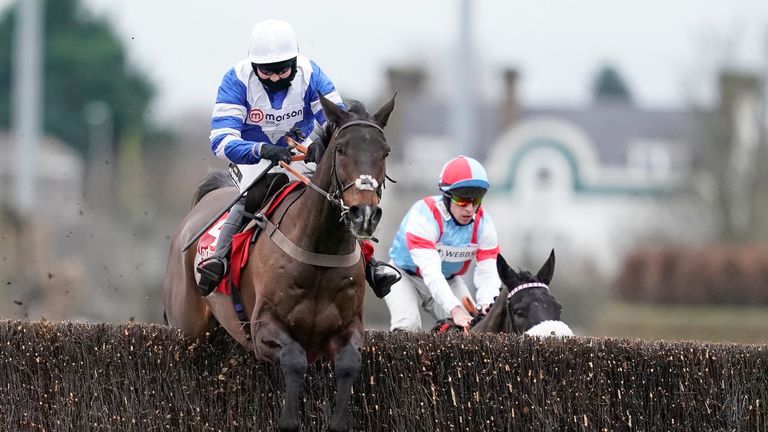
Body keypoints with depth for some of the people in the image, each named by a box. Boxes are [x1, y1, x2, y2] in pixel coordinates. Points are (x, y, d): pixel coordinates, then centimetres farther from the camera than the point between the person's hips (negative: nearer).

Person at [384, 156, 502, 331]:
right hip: (406, 275, -5)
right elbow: (431, 272, -44)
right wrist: (455, 309, -57)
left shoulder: (482, 223, -17)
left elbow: (487, 273, -22)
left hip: (448, 280, 5)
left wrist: (487, 305, -45)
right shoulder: (425, 216, -35)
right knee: (408, 325, -29)